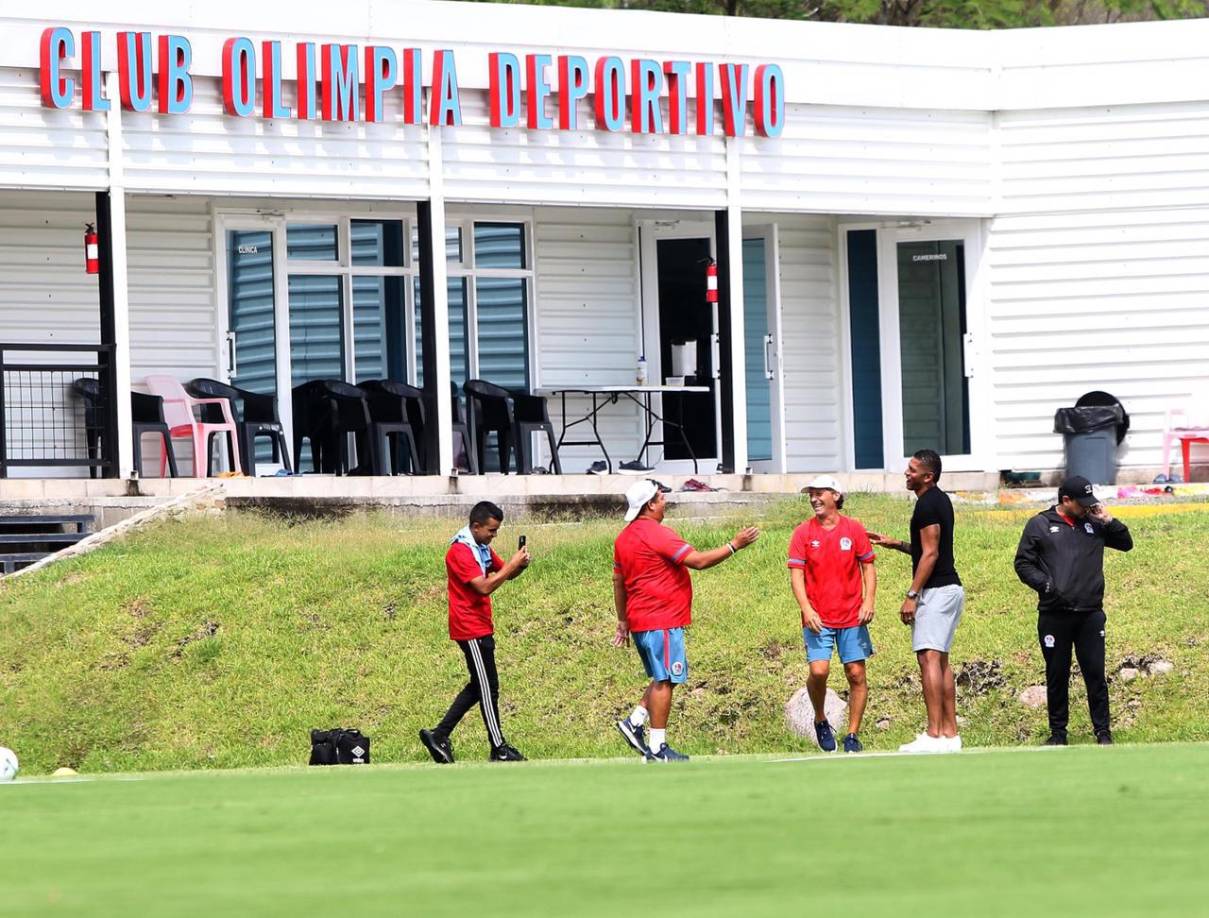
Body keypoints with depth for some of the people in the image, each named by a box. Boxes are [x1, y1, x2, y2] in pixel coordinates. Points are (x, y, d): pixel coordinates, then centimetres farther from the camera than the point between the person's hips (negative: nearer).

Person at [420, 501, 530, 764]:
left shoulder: (483, 548, 13)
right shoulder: (460, 552, -18)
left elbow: (505, 573, 17)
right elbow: (485, 587, -24)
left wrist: (520, 565, -5)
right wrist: (513, 565, -20)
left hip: (481, 627, 10)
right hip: (471, 630, -10)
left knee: (479, 686, 13)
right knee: (488, 688, -5)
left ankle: (439, 735, 15)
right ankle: (498, 749, 1)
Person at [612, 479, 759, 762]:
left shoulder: (624, 538, 13)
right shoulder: (657, 534, -15)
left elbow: (618, 582, 19)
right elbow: (698, 561, -20)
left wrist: (623, 621, 25)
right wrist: (734, 546, -10)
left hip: (639, 621, 9)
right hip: (663, 622, -9)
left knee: (664, 679, 19)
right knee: (664, 681, -4)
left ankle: (634, 722, 8)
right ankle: (657, 747, -3)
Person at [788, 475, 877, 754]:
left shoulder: (854, 530, 3)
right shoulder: (803, 533, 1)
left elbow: (868, 566, 8)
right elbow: (796, 574, -2)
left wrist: (869, 601, -6)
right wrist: (807, 609, -14)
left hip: (852, 617, 1)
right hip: (818, 619, -1)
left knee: (856, 674, 0)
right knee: (818, 671, -15)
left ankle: (853, 734, 10)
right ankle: (820, 721, 10)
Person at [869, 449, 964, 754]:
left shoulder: (927, 504, -14)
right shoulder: (941, 500, 17)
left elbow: (930, 554, -18)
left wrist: (912, 595, -18)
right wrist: (895, 544, 23)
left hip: (936, 590, -11)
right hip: (951, 588, 11)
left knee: (929, 658, -13)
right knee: (941, 660, 13)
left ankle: (934, 735, -19)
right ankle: (950, 734, 13)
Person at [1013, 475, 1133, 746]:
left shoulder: (1093, 524, 13)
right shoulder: (1039, 525, 4)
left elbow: (1126, 543, 17)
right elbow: (1023, 563, 3)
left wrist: (1109, 521, 1)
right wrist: (1044, 584, -12)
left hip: (1090, 614, 2)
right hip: (1054, 615, -2)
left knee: (1095, 674, 0)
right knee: (1057, 675, 6)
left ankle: (1103, 731, 6)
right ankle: (1058, 732, 15)